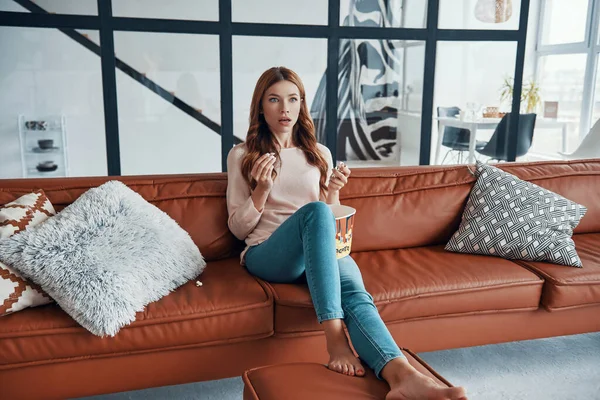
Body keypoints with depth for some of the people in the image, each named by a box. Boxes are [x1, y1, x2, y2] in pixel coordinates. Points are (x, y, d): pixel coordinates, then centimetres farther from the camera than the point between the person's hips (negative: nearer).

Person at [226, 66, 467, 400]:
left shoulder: (320, 154, 18)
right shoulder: (242, 156, 10)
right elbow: (238, 228, 6)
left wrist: (333, 192, -3)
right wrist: (262, 189, -11)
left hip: (321, 250, 3)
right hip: (267, 255, -2)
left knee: (354, 292, -33)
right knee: (315, 211, -36)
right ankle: (336, 339, -42)